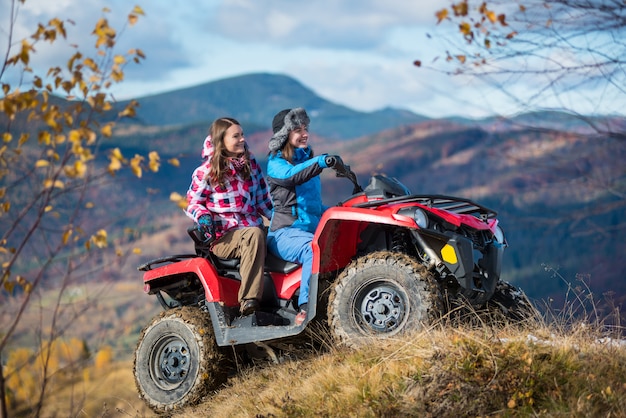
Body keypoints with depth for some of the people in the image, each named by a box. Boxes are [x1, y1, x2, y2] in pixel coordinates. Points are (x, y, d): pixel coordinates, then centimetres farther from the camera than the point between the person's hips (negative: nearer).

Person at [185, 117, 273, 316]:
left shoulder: (251, 163, 12)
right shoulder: (206, 172, -1)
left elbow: (262, 199, 16)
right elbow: (193, 202, 6)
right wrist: (203, 216, -16)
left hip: (253, 227, 6)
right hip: (223, 236, -6)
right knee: (254, 234, -37)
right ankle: (248, 301, -43)